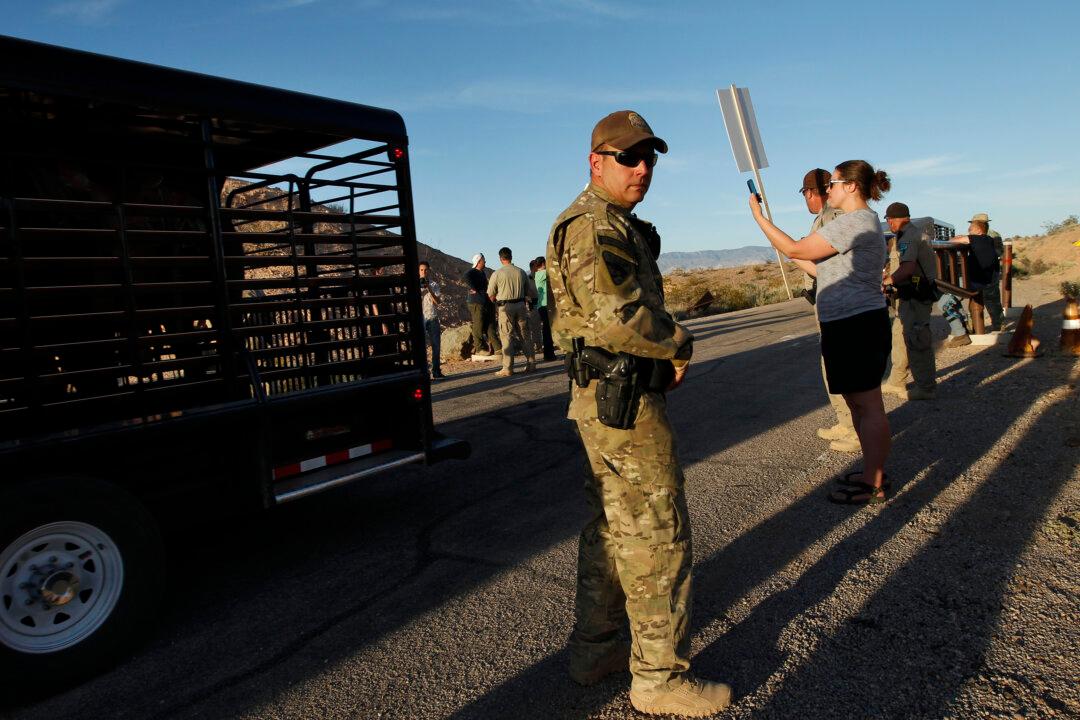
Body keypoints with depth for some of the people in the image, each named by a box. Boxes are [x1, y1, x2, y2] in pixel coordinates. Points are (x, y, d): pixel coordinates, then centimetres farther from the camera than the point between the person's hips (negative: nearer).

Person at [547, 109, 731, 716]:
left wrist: (666, 346, 8)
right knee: (657, 534, -2)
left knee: (612, 526, 17)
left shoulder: (618, 224, 19)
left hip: (605, 398, 11)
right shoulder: (592, 226, -15)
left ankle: (596, 649, 31)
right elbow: (615, 316, -27)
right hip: (624, 400, -11)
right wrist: (681, 345, -11)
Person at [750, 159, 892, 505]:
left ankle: (873, 485, 3)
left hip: (857, 325, -11)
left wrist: (759, 216, -7)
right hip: (854, 325, 11)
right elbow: (829, 270, 19)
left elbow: (794, 249, -16)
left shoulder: (856, 222, -14)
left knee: (867, 405, -5)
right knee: (858, 402, 17)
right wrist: (798, 259, 15)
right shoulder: (863, 222, 19)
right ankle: (873, 472, 27)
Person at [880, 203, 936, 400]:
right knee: (900, 336, 18)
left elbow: (908, 267, -28)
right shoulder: (917, 232, 19)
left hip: (915, 295, -11)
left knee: (916, 340, -7)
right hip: (911, 295, 11)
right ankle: (897, 381, 28)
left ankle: (925, 387, -1)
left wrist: (888, 280, -18)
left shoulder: (907, 236, -15)